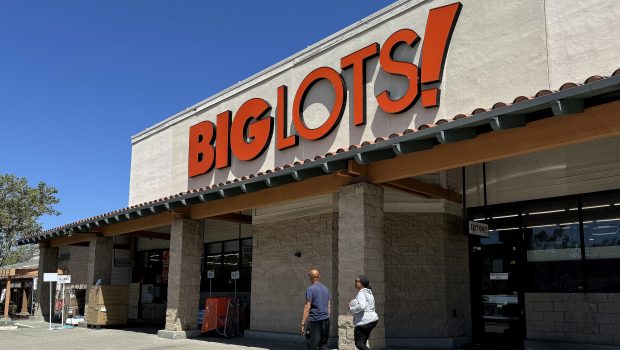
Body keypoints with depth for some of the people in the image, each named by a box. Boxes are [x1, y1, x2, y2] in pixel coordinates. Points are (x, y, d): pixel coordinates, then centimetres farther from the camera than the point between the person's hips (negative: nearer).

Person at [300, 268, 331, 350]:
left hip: (315, 322, -7)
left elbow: (307, 307, -14)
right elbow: (329, 306, 15)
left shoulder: (310, 289, -9)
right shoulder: (325, 288, 11)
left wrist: (302, 323, -13)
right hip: (326, 321, 7)